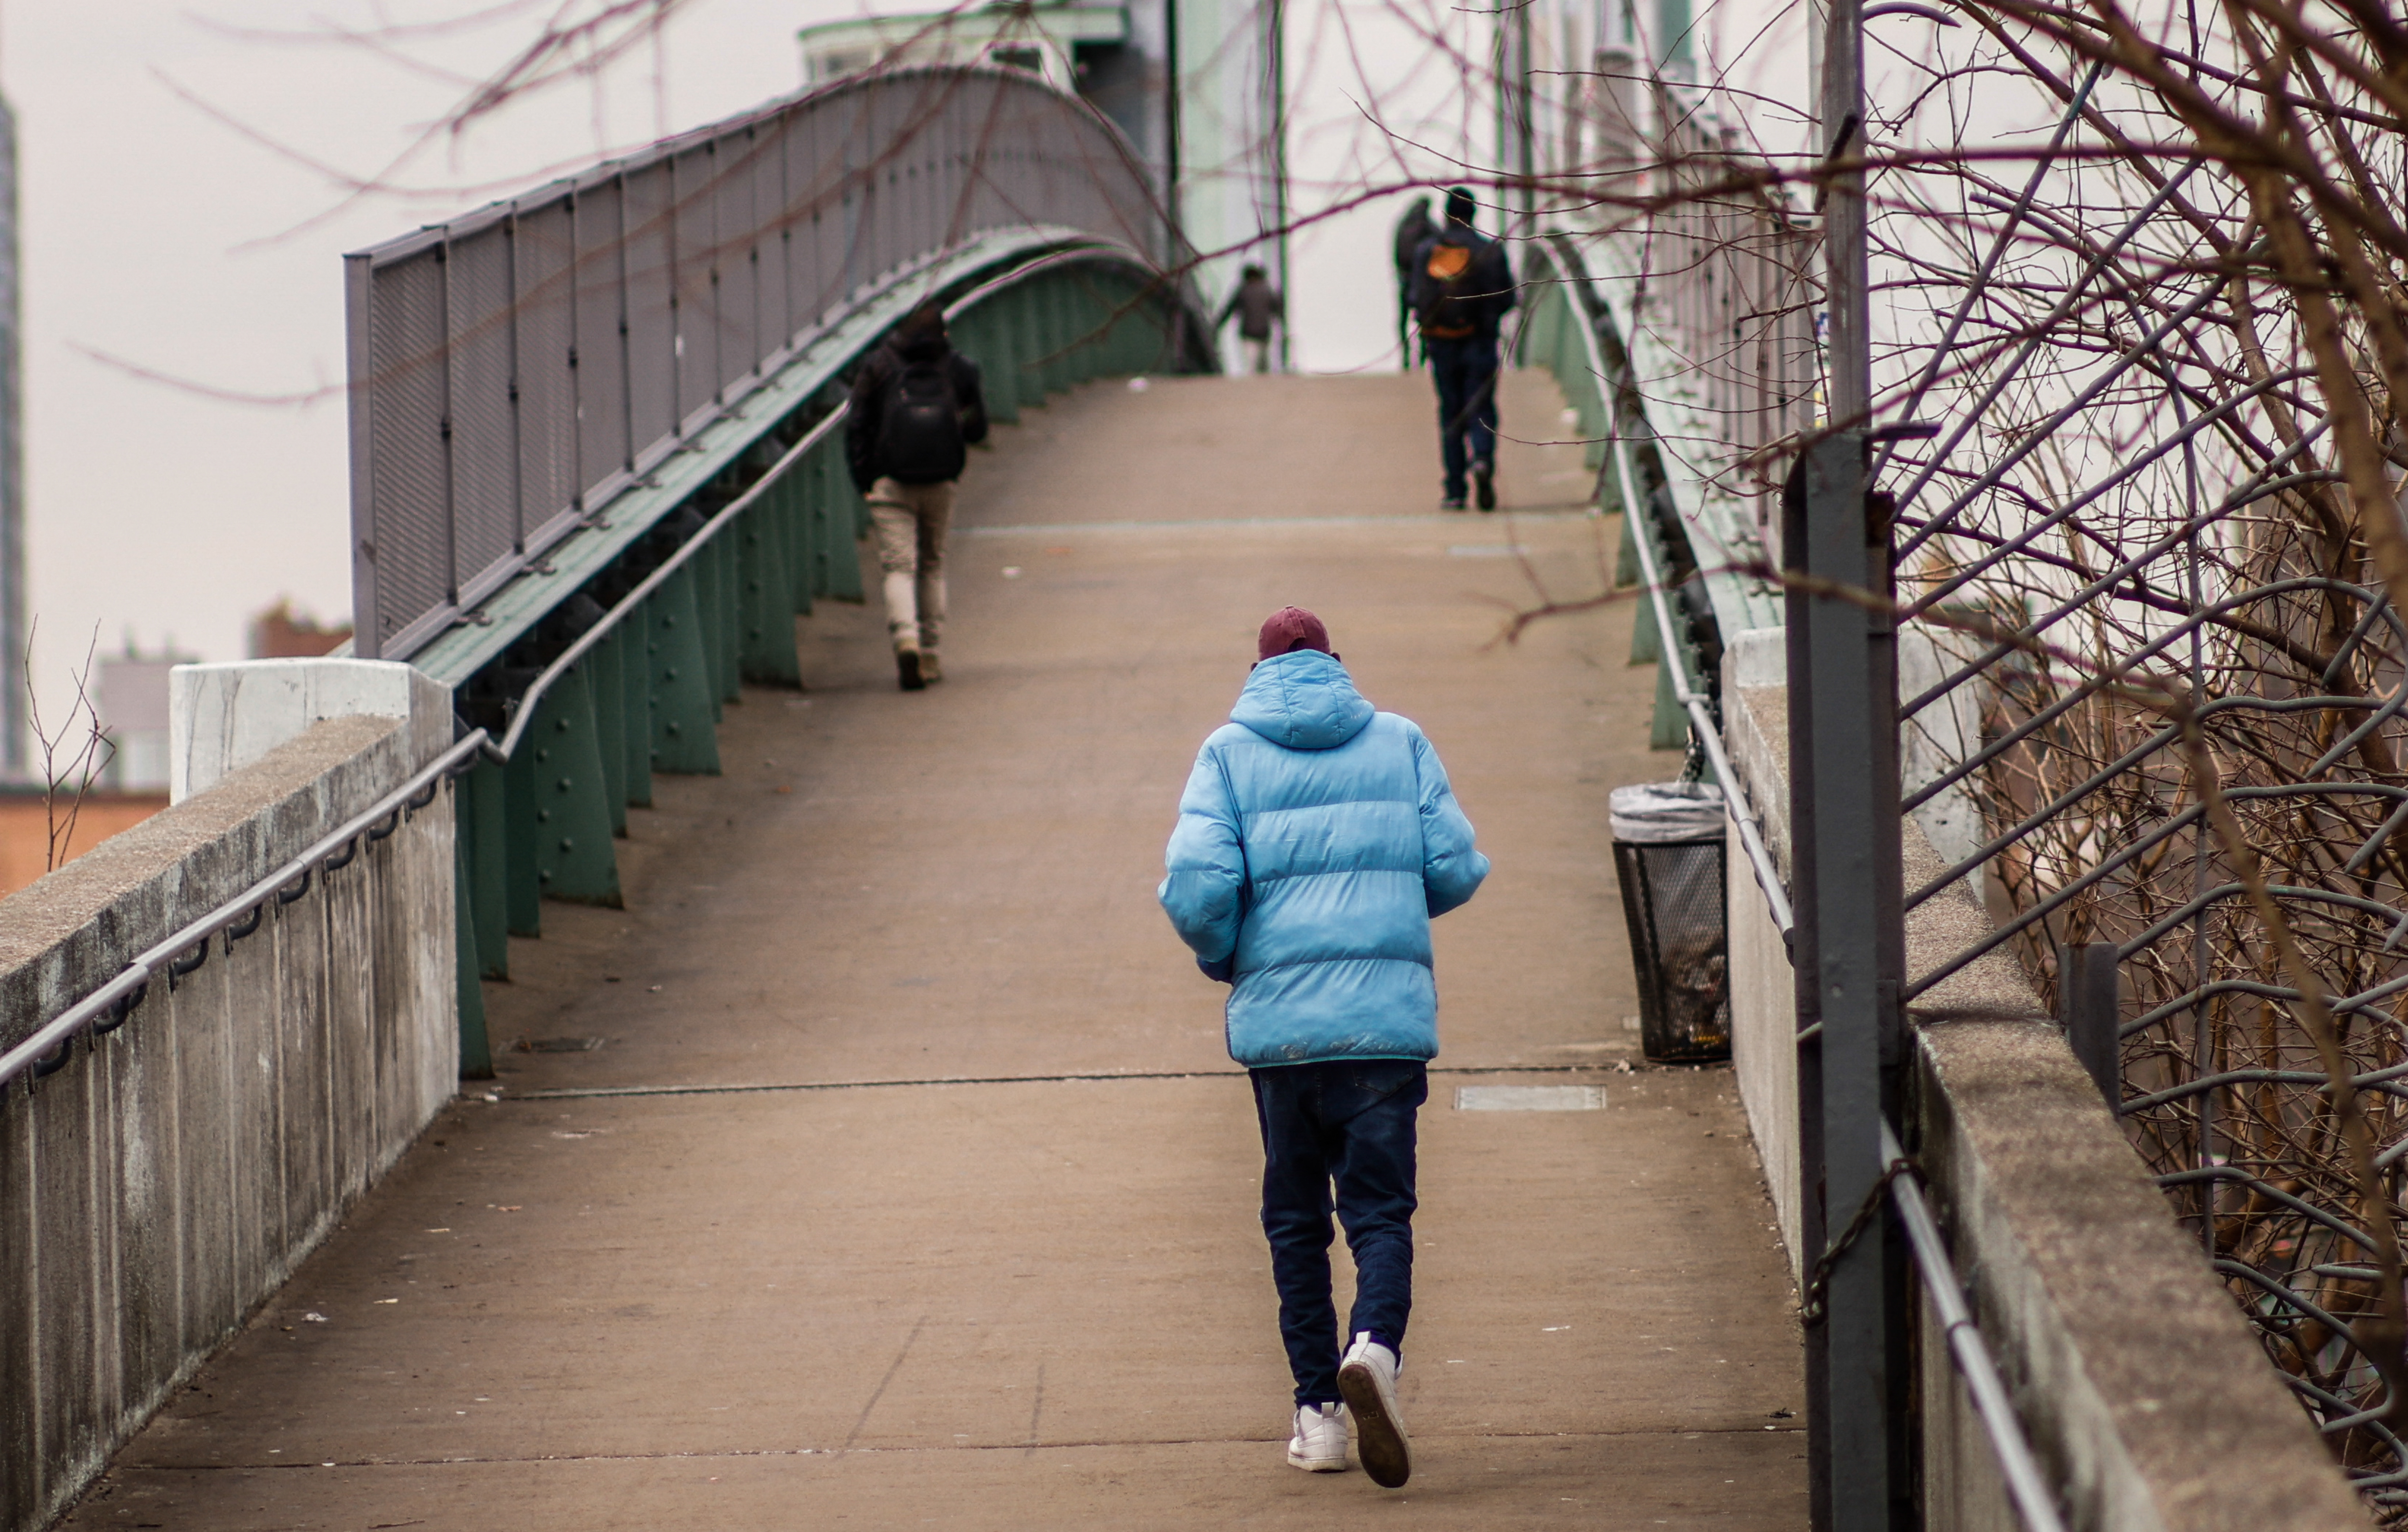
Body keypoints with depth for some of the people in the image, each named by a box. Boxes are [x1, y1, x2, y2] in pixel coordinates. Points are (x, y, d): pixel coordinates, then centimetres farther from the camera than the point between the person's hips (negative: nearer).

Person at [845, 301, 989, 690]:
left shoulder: (877, 367, 1)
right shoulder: (958, 369, 4)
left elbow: (856, 428, -1)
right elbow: (977, 429, 9)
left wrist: (863, 481, 5)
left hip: (890, 483, -2)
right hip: (940, 484, 2)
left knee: (899, 566, -3)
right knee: (933, 566, 16)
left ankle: (906, 640, -28)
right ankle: (930, 654, 15)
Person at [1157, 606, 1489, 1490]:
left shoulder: (1230, 753, 4)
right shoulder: (1399, 743, 8)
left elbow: (1195, 886, -8)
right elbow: (1457, 869, 4)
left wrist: (1224, 960, 12)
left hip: (1278, 1019, 0)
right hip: (1389, 1015, 0)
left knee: (1295, 1217, 12)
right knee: (1381, 1208, 0)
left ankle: (1318, 1411, 11)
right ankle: (1375, 1345, -28)